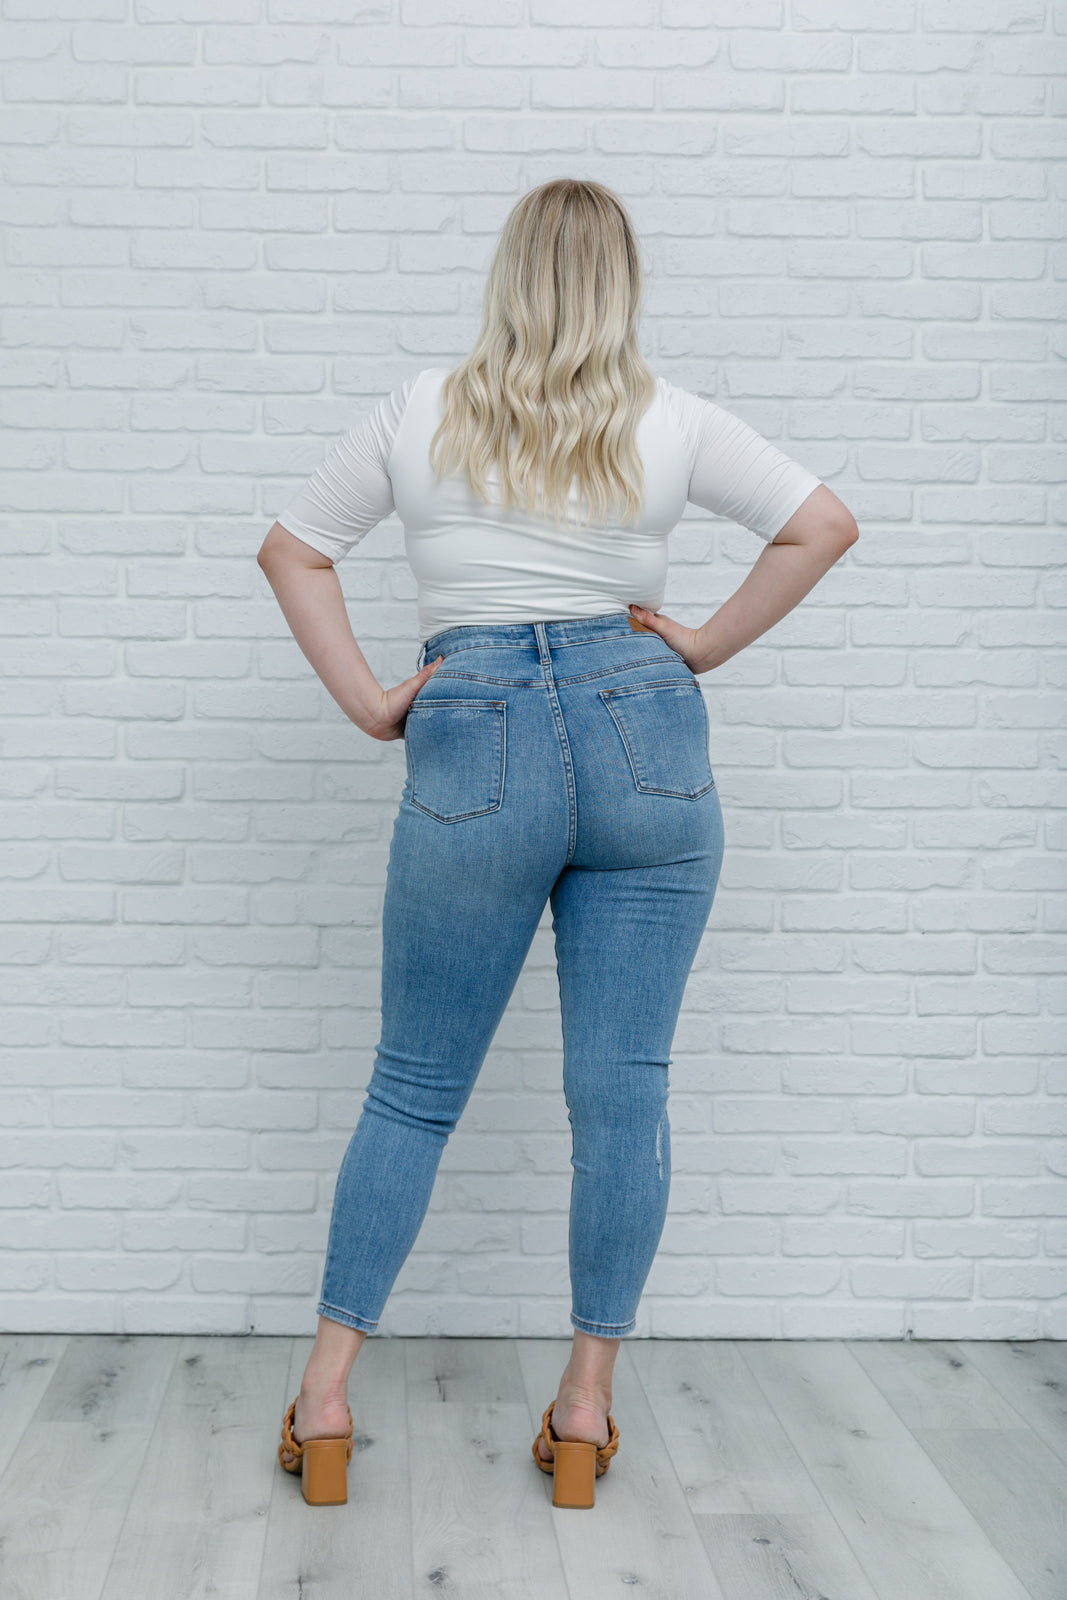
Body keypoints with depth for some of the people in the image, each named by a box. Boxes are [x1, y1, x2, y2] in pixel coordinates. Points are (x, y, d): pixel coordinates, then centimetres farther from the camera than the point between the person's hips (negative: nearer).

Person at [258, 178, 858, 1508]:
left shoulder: (421, 413, 6)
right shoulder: (671, 421, 4)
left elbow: (290, 551, 9)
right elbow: (825, 524, 6)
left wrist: (367, 703, 8)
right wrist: (706, 647, 8)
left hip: (471, 754, 0)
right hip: (646, 742, 0)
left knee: (413, 1086, 10)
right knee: (624, 1086, 7)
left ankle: (325, 1394, 16)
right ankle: (589, 1397, 17)